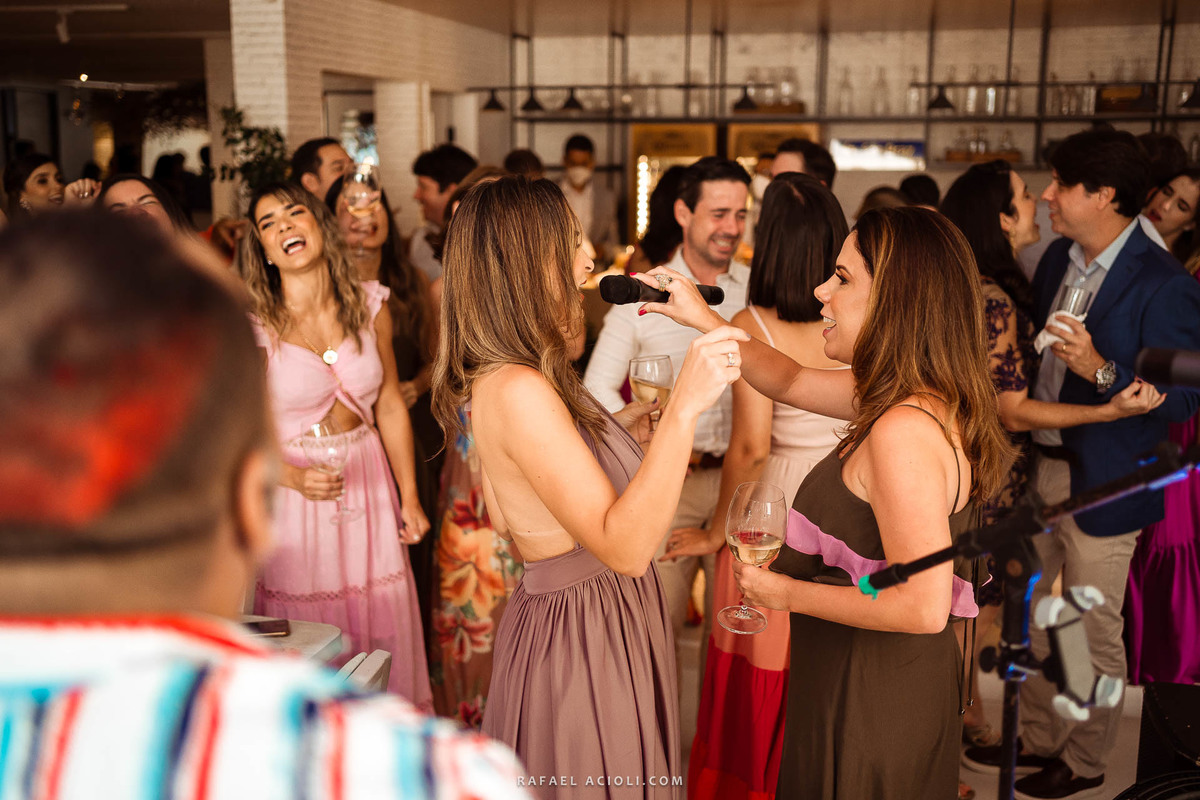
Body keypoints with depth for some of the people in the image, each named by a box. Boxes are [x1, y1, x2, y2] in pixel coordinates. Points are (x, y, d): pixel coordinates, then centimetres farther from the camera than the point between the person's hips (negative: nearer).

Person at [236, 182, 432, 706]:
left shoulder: (370, 305, -1)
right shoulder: (253, 325, -11)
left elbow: (390, 406, 6)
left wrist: (410, 497, 8)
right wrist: (296, 479, -25)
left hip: (369, 484, 4)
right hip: (292, 487, -3)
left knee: (381, 623, 11)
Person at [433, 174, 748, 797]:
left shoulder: (501, 379, 4)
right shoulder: (517, 390, -27)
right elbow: (623, 547, -31)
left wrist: (622, 434, 11)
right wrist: (683, 409, -35)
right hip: (581, 640, -10)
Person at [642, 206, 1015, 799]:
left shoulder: (905, 429, -29)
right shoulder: (910, 396, 1)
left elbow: (923, 606, -30)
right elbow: (791, 381, 15)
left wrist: (788, 594, -19)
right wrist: (703, 319, 6)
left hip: (871, 703, -9)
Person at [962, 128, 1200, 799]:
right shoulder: (1058, 259, 6)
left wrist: (1101, 370, -31)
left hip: (1102, 484, -7)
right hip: (1037, 466, 7)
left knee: (1093, 635, 9)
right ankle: (1040, 739, 38)